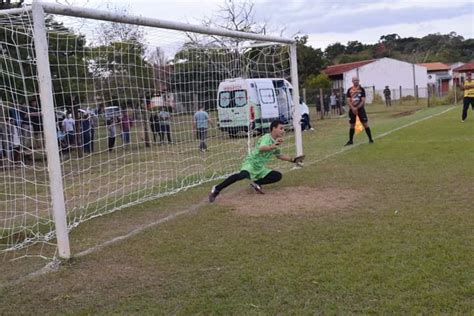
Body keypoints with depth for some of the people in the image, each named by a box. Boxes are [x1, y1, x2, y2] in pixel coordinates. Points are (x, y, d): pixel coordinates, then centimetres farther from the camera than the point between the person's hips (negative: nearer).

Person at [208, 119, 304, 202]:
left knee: (278, 176, 0)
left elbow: (279, 155, 30)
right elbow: (261, 148, -38)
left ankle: (256, 183, 2)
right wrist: (272, 147, -58)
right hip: (250, 163, -9)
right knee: (244, 174, -38)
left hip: (260, 168, 9)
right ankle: (216, 189, -32)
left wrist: (293, 160, 25)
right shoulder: (267, 137, -15)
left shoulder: (276, 142, 11)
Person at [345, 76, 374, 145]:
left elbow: (363, 100, -7)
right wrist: (353, 108, -15)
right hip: (352, 109, 2)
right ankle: (350, 140, 17)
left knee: (365, 124, -5)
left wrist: (357, 108, -16)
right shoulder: (349, 90, 4)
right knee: (352, 125, 8)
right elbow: (348, 100, -1)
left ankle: (370, 139, 2)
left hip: (360, 108, -2)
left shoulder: (361, 89, -2)